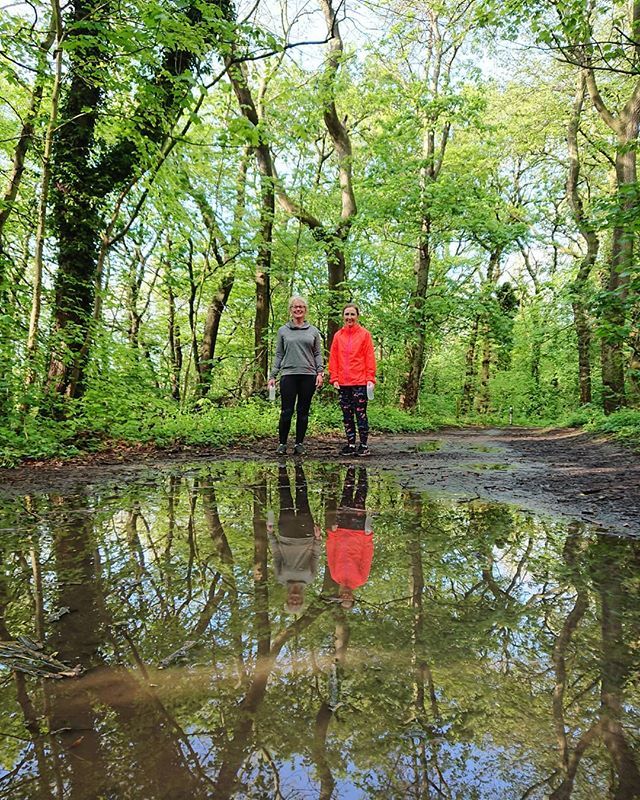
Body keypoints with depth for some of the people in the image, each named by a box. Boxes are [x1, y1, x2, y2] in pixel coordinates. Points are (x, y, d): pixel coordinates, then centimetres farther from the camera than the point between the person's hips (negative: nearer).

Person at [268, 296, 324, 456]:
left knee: (303, 412, 5)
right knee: (287, 411, -4)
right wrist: (272, 375, 4)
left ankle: (299, 443, 14)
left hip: (308, 375, 1)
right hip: (288, 375, -1)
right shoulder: (283, 331, 10)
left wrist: (320, 372, -2)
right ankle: (282, 443, 8)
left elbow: (318, 354, 12)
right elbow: (278, 355, 10)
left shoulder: (313, 331, 12)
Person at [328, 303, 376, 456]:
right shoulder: (338, 336, 9)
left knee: (360, 413, -1)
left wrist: (370, 379, -9)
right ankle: (351, 444, 16)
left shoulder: (364, 334, 1)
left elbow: (370, 357, -2)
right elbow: (333, 358, 8)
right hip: (343, 382, 4)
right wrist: (334, 378, 0)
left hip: (360, 381, -4)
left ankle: (364, 445, 6)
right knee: (347, 415, 8)